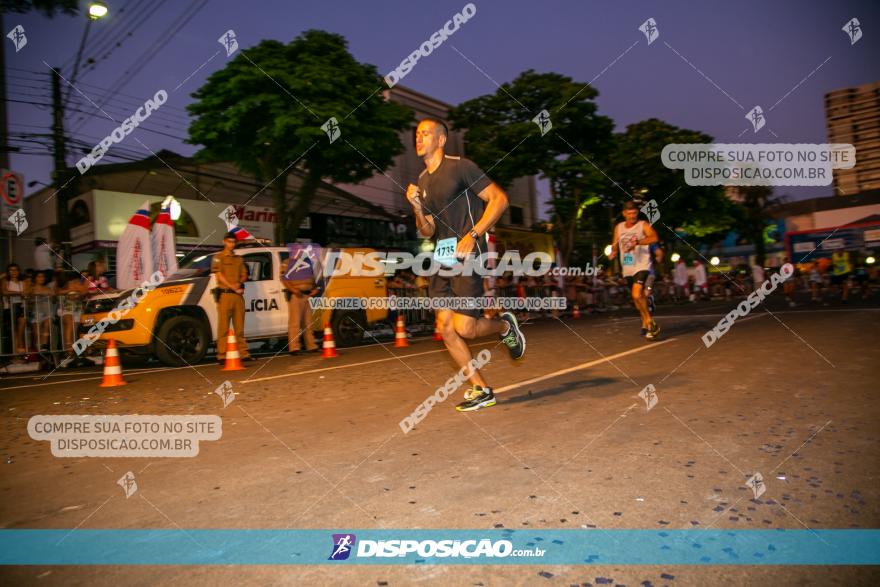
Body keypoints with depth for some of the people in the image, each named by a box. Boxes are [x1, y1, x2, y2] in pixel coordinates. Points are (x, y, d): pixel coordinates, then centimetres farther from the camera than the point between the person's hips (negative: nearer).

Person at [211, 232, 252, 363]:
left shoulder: (239, 259, 20)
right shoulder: (218, 257, 5)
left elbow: (244, 275, 15)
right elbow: (219, 275, -5)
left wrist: (239, 283, -7)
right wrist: (233, 287, -12)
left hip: (238, 295, 5)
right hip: (225, 294, -5)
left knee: (239, 326, 7)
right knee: (223, 326, -5)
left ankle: (243, 353, 10)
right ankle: (221, 355, -3)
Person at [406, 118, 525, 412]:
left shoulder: (460, 167, -6)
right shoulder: (422, 181, 16)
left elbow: (499, 199, -10)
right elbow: (428, 231, 16)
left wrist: (473, 235, -18)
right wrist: (416, 207, -3)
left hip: (467, 256, -7)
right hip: (442, 257, 8)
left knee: (465, 328, -12)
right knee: (445, 326, 1)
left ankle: (505, 325, 22)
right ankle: (481, 390, 12)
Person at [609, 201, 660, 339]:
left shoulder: (643, 225, -6)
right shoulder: (619, 227, 10)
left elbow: (654, 237, -24)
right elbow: (615, 243, 22)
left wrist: (637, 242, -37)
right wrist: (613, 252, 0)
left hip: (641, 266, -6)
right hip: (627, 268, 6)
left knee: (637, 295, -22)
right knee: (637, 298, 16)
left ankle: (649, 322, -5)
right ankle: (645, 323, 34)